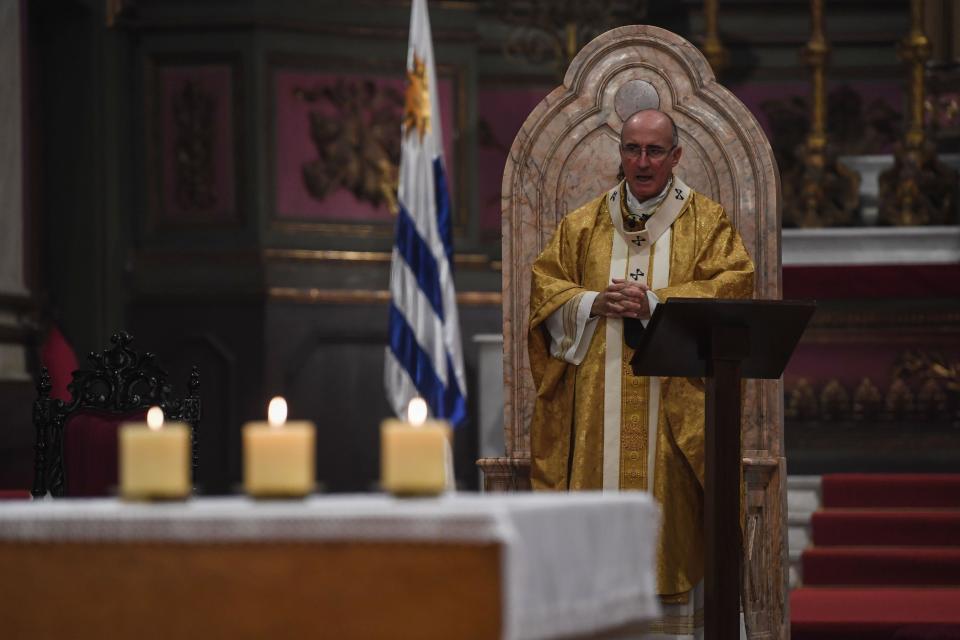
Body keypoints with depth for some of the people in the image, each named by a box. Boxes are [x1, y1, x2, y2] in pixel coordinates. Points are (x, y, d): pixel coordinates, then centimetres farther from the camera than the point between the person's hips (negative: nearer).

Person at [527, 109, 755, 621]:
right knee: (600, 480, -5)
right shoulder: (583, 223, 16)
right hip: (598, 391, 2)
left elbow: (732, 286, -4)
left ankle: (668, 583, -7)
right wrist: (593, 303, -8)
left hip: (672, 391, -2)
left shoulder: (706, 222, 8)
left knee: (665, 479, -9)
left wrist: (655, 302, -13)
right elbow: (545, 285, 11)